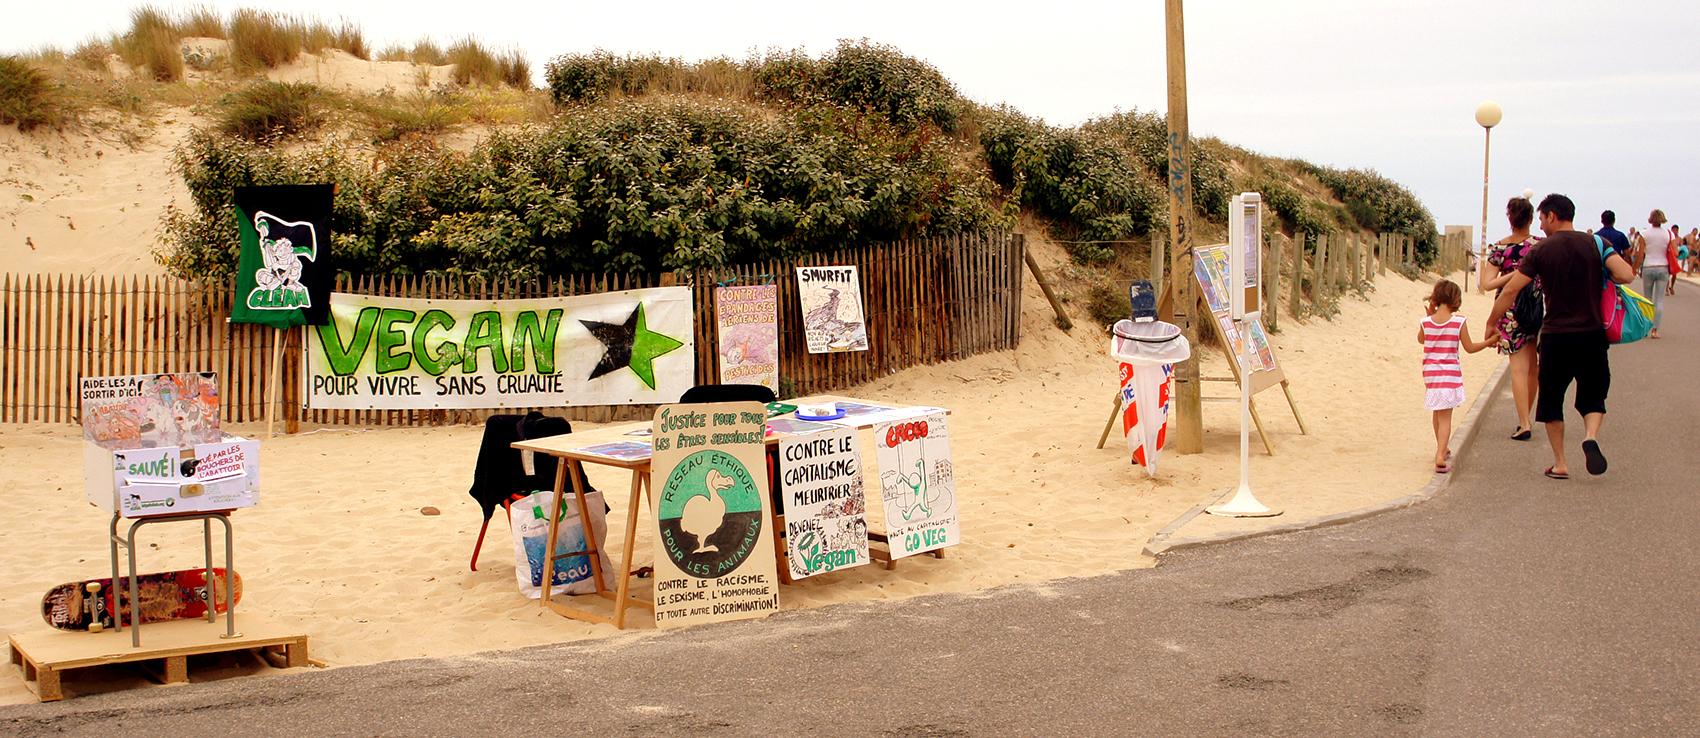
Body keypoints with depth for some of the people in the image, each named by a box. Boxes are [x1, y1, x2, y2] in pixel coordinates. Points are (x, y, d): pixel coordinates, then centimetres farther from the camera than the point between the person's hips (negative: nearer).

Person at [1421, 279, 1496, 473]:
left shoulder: (1426, 322, -4)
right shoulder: (1459, 322, -11)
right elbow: (1469, 348, -2)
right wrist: (1487, 342, 13)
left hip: (1430, 372, 3)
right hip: (1450, 374, -3)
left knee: (1438, 412, 23)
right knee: (1445, 416, -4)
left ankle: (1442, 449, 40)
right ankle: (1440, 457, -18)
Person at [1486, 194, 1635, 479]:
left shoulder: (1541, 251, -3)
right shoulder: (1596, 244, 1)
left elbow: (1511, 290, -6)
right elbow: (1627, 275, -12)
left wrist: (1491, 322, 5)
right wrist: (1599, 278, 8)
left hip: (1555, 336, -1)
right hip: (1592, 335, 2)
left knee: (1551, 399, 13)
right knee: (1593, 396, 15)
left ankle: (1560, 463, 14)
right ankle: (1591, 435, -15)